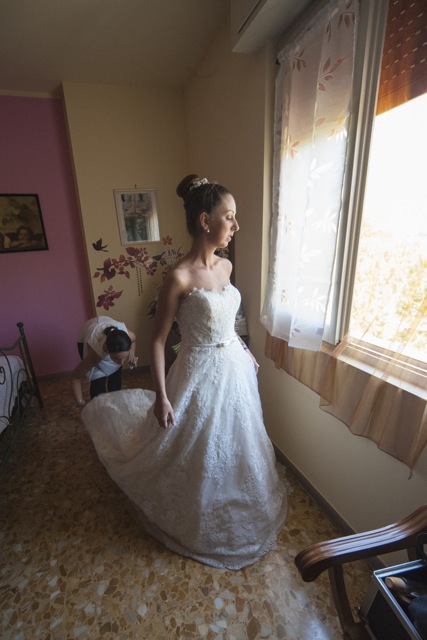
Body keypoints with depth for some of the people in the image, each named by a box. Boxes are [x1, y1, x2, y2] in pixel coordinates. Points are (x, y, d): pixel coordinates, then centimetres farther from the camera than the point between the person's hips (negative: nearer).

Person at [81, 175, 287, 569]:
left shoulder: (226, 266, 0)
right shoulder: (179, 277, -22)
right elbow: (158, 340, -16)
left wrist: (246, 352, 19)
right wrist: (161, 397, -16)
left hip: (235, 369, 7)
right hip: (202, 374, -7)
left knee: (236, 444, 27)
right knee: (201, 455, 17)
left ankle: (235, 508, 59)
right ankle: (198, 526, 50)